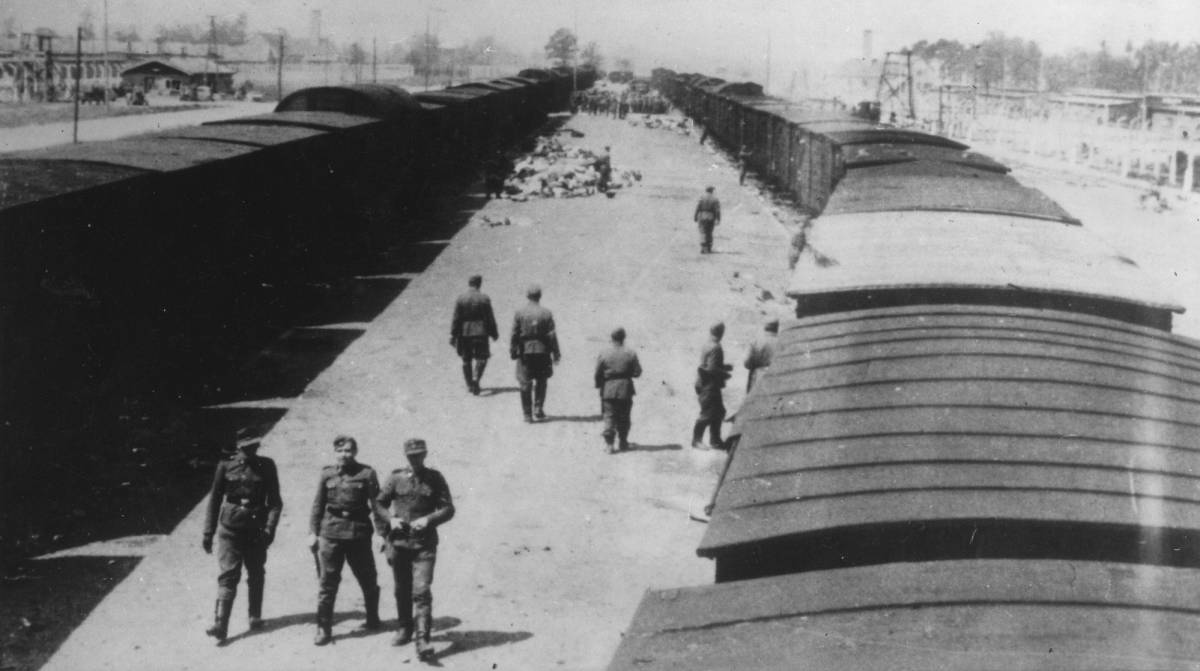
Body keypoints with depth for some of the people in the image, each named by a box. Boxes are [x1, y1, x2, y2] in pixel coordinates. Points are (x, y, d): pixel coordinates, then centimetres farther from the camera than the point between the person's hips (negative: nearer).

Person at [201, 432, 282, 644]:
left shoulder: (266, 466, 2)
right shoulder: (226, 466, 2)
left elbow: (275, 501, 2)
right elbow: (214, 499, 6)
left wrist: (270, 528, -11)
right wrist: (208, 533, 5)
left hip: (256, 529, 1)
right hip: (230, 528, -1)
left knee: (256, 575, 10)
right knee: (228, 575, -9)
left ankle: (255, 617, 26)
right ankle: (220, 624, -14)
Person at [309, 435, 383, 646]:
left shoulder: (366, 474, -2)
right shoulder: (327, 474, 5)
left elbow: (376, 504, -2)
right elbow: (318, 504, 10)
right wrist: (313, 532, 5)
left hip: (359, 532, -1)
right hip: (331, 532, 1)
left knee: (367, 580, 11)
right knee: (327, 582, -1)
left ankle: (372, 619, 32)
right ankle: (324, 629, 5)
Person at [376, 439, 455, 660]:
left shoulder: (435, 479, 1)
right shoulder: (396, 478, 4)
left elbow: (448, 509, 1)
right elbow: (380, 504, 10)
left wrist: (428, 519, -15)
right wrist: (390, 519, -9)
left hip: (424, 543, -3)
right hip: (399, 541, 3)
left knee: (421, 591, -13)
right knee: (402, 590, 14)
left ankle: (422, 639, -17)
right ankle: (404, 629, 32)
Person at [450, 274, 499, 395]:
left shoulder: (460, 299, -4)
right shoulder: (484, 299, -5)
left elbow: (455, 319, -5)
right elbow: (490, 318, -2)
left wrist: (453, 335, -1)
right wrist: (494, 333, 8)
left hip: (464, 334, 1)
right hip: (480, 333, -1)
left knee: (466, 360, 13)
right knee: (481, 358, 6)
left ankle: (470, 385, 17)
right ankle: (476, 379, -16)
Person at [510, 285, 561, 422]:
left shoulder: (519, 313, -6)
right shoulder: (546, 314, -6)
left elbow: (514, 334, -5)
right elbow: (552, 335, -4)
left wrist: (512, 351, 4)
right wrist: (556, 354, 3)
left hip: (525, 352, 0)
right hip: (542, 352, 0)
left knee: (525, 384, 6)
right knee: (541, 382, 14)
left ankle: (527, 413, 6)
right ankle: (538, 411, 11)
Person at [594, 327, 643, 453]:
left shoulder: (604, 354, -7)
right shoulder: (630, 354, -6)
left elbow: (597, 374, -5)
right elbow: (637, 372, -4)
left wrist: (599, 386, 11)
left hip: (608, 390, -1)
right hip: (625, 390, 1)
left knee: (609, 416, 3)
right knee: (623, 417, 13)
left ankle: (609, 444, -7)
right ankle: (622, 442, 22)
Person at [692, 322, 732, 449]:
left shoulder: (707, 346, 11)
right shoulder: (715, 348, -20)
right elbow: (712, 368, -25)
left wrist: (726, 367, 15)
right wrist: (725, 374, -11)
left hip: (706, 385, 10)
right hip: (710, 386, -10)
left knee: (719, 412, 16)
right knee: (707, 414, -5)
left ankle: (715, 440, 22)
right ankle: (696, 440, 1)